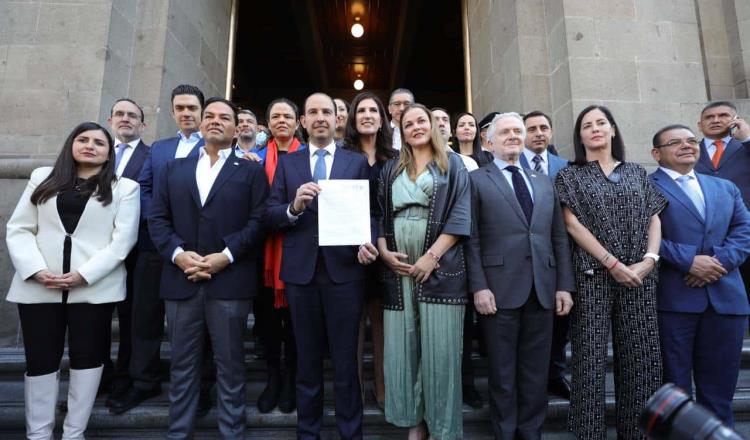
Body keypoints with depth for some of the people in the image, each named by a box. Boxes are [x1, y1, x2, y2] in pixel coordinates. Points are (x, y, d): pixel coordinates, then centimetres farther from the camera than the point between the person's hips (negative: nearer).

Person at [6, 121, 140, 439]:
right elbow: (18, 229, 7)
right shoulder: (43, 177, 14)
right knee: (40, 361, 6)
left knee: (87, 358, 5)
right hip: (38, 287, 2)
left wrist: (82, 275, -14)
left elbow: (123, 239, -5)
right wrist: (36, 270, -9)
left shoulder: (125, 187, 5)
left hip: (94, 287, -2)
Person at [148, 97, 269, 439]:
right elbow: (157, 219, 8)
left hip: (230, 280, -3)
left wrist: (225, 256, -14)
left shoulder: (251, 171, 7)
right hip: (181, 279, 3)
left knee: (230, 366, 7)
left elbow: (258, 221, -4)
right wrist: (179, 254, -9)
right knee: (182, 365, 13)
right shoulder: (174, 169, 16)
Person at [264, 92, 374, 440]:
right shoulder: (287, 163, 10)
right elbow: (269, 216, 3)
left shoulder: (358, 162, 6)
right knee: (307, 359, 15)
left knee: (346, 360, 8)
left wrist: (367, 243, -16)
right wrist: (294, 207, -16)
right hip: (301, 270, 2)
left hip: (344, 269, -1)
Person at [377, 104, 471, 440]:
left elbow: (460, 214, -3)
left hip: (439, 267, -3)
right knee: (401, 347, 5)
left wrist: (432, 255, -13)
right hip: (398, 267, 3)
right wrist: (384, 251, -4)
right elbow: (379, 214, 13)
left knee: (439, 349, -1)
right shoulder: (391, 169, 17)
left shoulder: (452, 165, 8)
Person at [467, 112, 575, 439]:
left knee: (536, 372, 13)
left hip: (543, 289, 4)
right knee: (503, 373, 8)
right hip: (500, 288, -4)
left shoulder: (544, 182, 17)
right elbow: (471, 239, -5)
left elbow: (559, 237, 13)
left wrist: (564, 285, 5)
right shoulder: (476, 180, 3)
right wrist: (478, 286, -13)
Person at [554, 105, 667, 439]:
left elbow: (654, 220, 10)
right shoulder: (569, 175, 4)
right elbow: (573, 224, -5)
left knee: (639, 355, 6)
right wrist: (612, 263, -13)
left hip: (639, 275, 3)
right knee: (591, 356, -2)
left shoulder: (636, 172, 15)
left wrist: (649, 260, -7)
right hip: (593, 274, -3)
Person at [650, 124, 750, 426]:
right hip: (671, 297, -5)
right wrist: (688, 261, -16)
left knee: (720, 383, 13)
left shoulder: (725, 188, 20)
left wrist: (721, 260, -9)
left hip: (726, 296, 5)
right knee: (673, 383, 5)